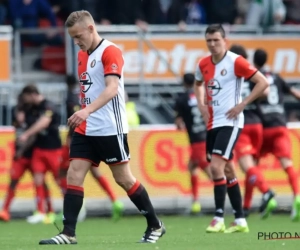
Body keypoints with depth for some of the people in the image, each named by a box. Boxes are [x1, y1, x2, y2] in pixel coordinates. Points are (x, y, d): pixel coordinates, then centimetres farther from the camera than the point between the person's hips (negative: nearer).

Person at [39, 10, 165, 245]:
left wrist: (87, 110, -39)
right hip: (86, 129, 8)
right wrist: (82, 116, 15)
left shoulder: (110, 52, -14)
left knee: (124, 179, 0)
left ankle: (155, 226, 14)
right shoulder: (83, 55, 13)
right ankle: (68, 233, -5)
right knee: (74, 176, -3)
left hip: (110, 129, -8)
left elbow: (112, 88, -27)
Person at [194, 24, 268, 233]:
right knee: (227, 170, 10)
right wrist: (201, 104, 11)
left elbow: (263, 83, -13)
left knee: (216, 166, -18)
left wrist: (242, 104, -16)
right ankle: (240, 220, 16)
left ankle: (219, 217, -14)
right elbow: (199, 84, 29)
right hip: (212, 123, 7)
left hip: (230, 122, -7)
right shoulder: (203, 65, 7)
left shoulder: (235, 62, -12)